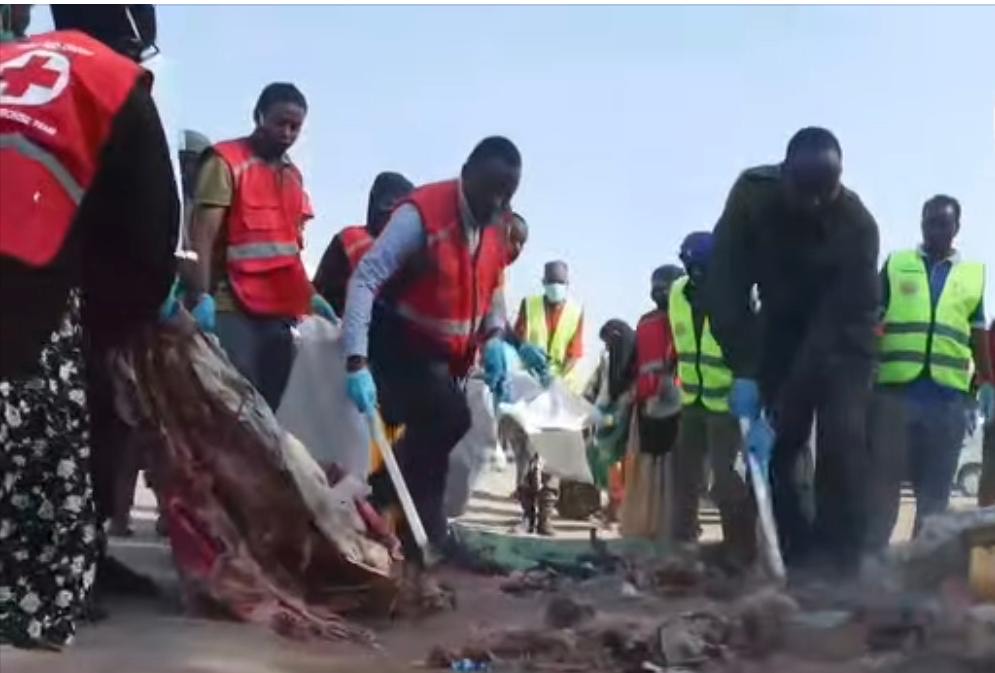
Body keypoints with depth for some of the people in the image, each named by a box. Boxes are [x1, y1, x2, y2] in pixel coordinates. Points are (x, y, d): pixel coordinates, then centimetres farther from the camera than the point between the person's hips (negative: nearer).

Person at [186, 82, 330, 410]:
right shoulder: (226, 161, -1)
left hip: (281, 310, 7)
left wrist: (308, 295, 11)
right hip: (233, 308, -7)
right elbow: (202, 235, -9)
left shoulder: (292, 175, 20)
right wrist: (201, 296, -19)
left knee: (275, 403, 5)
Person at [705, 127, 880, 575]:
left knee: (842, 438, -19)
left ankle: (836, 558, -14)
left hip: (841, 341, -2)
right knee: (767, 441, -8)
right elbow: (724, 286, -23)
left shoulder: (858, 224, -28)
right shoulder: (751, 194, -22)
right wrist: (744, 371, -32)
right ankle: (791, 554, -2)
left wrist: (786, 400, -36)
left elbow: (844, 317, -30)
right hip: (780, 332, 2)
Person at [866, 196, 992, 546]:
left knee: (935, 488, 8)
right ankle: (870, 556, 9)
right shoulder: (895, 264, 7)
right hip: (894, 388, -2)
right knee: (883, 479, 3)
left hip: (949, 396, 2)